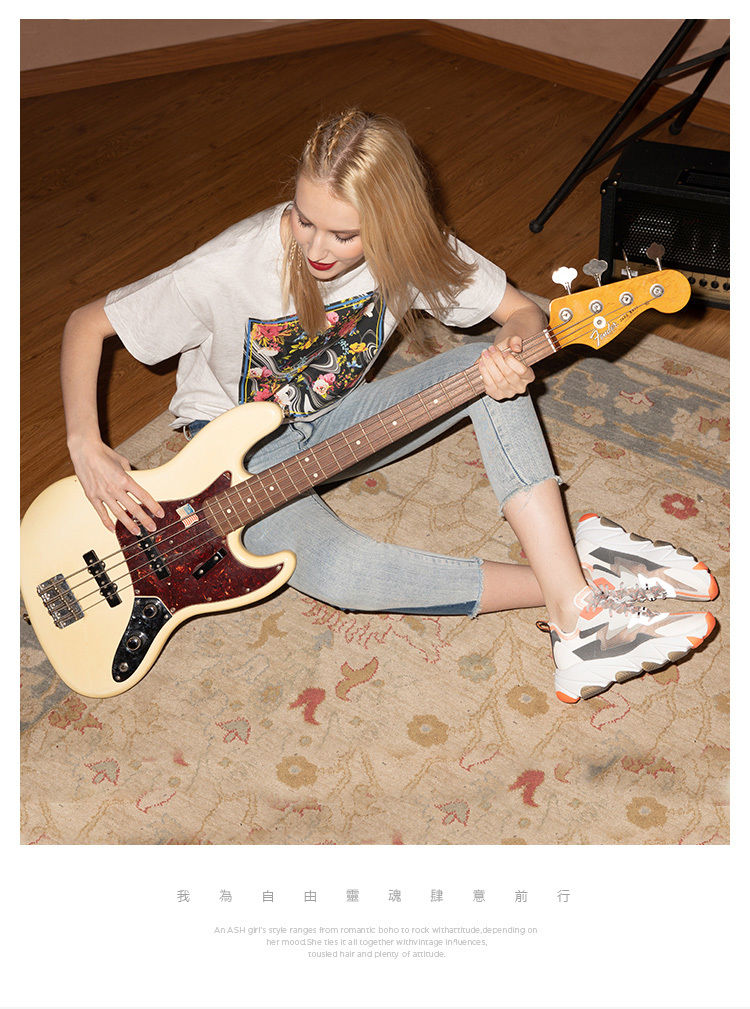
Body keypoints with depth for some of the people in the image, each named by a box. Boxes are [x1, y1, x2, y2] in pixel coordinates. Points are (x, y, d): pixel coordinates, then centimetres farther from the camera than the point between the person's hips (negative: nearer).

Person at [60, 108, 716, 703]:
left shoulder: (407, 249, -19)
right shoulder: (232, 268, -28)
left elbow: (522, 311, -9)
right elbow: (87, 324, -17)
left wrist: (513, 354, -33)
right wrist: (88, 448, -27)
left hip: (336, 419, 4)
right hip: (238, 448, -4)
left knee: (488, 370, -22)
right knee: (336, 568, -36)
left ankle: (572, 605, -29)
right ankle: (578, 592, -23)